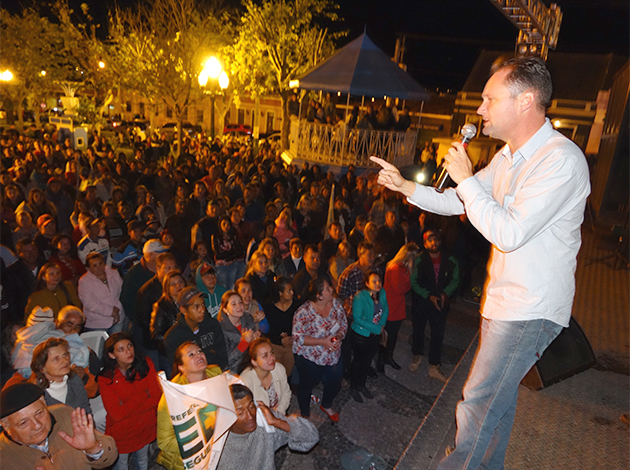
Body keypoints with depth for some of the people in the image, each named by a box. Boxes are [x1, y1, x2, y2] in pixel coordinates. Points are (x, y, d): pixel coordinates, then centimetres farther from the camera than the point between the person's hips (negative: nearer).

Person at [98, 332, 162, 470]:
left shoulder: (146, 364, -12)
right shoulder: (106, 379, -19)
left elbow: (156, 397, -15)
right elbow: (117, 414, -23)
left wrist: (128, 408, -21)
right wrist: (144, 395, -21)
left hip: (145, 428, 2)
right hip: (121, 433, -2)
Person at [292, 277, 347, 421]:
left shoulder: (336, 304, -9)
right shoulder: (304, 312, -26)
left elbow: (344, 325, 2)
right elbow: (298, 337, -23)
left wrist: (338, 337, -19)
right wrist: (322, 341, -28)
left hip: (334, 355, 5)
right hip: (310, 359, -5)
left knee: (335, 384, 21)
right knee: (307, 385, 18)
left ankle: (326, 405, 55)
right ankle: (305, 414, 48)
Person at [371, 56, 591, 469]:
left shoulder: (561, 160, -22)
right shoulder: (509, 156, 8)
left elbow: (510, 233, -28)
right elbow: (458, 203, 15)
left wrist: (466, 179, -19)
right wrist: (404, 185, 5)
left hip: (530, 310, -9)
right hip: (504, 300, 9)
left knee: (477, 405, -2)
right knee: (499, 396, 23)